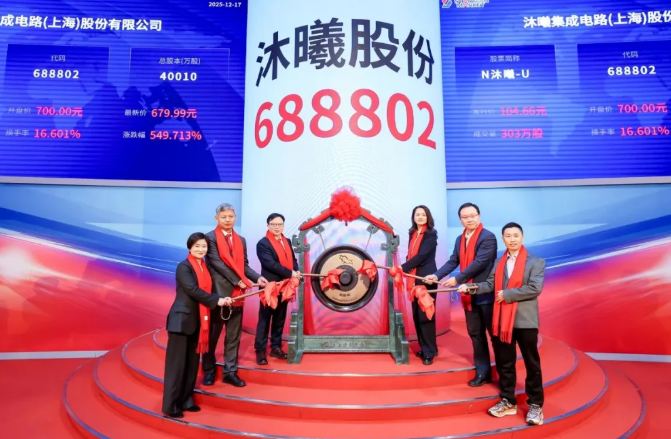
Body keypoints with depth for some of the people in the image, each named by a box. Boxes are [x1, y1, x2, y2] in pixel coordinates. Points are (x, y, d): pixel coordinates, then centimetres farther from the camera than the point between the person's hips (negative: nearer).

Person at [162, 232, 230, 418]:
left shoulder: (204, 267, 11)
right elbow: (193, 290, -21)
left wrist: (220, 300, -5)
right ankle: (170, 406, 9)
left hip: (197, 321, 7)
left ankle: (186, 401, 24)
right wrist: (216, 301, -20)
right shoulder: (183, 267, -10)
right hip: (182, 320, -7)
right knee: (177, 363, -1)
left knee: (192, 363, 13)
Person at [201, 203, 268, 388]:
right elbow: (217, 263, -14)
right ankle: (209, 371, 24)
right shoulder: (210, 238, -7)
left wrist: (257, 277, -7)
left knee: (233, 335, 10)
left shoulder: (241, 240, 13)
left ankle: (230, 372, 19)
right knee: (212, 334, 9)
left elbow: (244, 265, 10)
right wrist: (238, 281, -15)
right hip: (218, 292, -5)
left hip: (237, 294, 5)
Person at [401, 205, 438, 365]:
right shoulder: (413, 233, 13)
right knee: (416, 315, 10)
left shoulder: (431, 234, -7)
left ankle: (430, 352, 4)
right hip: (414, 279, 7)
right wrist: (405, 270, -2)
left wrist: (402, 268, -18)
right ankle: (424, 348, 21)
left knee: (425, 315, -4)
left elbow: (422, 256, -17)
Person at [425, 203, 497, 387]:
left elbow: (479, 262, -22)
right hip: (469, 294, 7)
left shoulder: (488, 237, -14)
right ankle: (483, 372, 25)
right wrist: (437, 275, -10)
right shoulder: (460, 239, 10)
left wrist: (457, 279, -23)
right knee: (475, 334, 13)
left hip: (487, 294, -7)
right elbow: (453, 262, 5)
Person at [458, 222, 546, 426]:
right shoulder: (499, 262, 12)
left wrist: (507, 294, -15)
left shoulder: (536, 261, -5)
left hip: (525, 321, -5)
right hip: (502, 320, 5)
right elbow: (490, 284, 5)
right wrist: (469, 287, -10)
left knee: (532, 364, 7)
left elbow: (535, 288, -16)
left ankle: (535, 405, 21)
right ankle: (508, 401, 26)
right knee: (504, 363, 13)